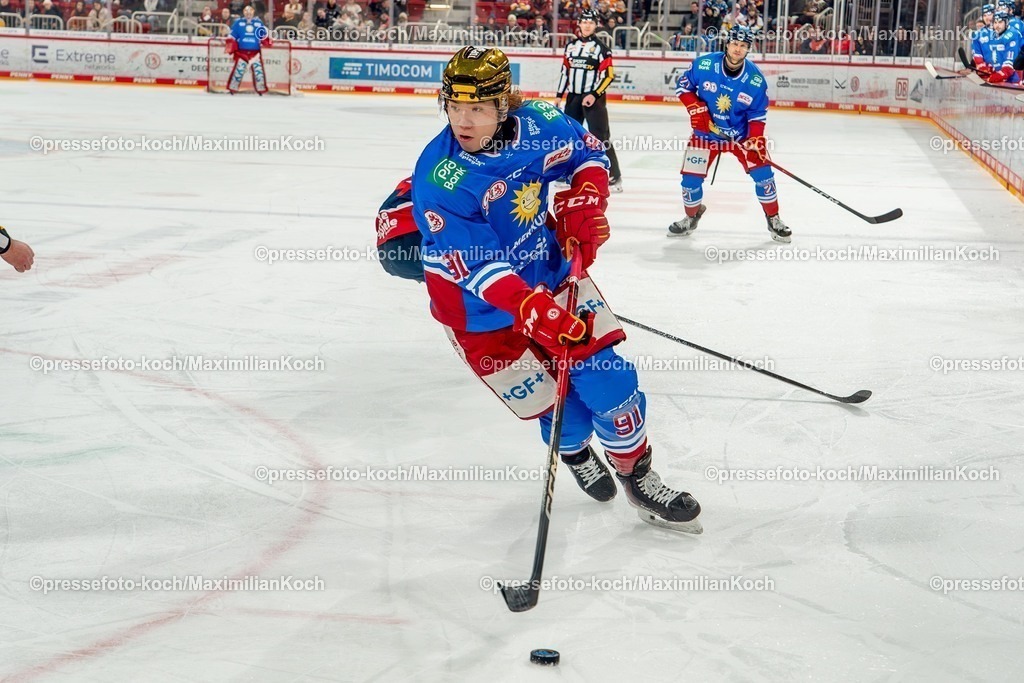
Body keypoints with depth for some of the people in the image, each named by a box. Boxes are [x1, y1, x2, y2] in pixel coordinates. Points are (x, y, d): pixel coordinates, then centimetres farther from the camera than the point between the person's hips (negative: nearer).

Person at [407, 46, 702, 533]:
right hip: (482, 311, -4)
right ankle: (576, 453, 39)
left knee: (607, 378, -1)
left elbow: (589, 154, 6)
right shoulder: (437, 180, -28)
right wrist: (533, 312, -41)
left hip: (550, 275, 4)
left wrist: (584, 202, -12)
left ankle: (639, 479, 22)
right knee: (558, 403, 1)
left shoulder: (535, 125, -16)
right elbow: (476, 266, -31)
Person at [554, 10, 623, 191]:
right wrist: (559, 95, 13)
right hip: (573, 97, 6)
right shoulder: (571, 46, 10)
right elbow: (565, 71, 17)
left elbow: (608, 75, -11)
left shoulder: (600, 48, -7)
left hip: (594, 97, -6)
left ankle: (614, 176, -7)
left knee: (600, 136, -10)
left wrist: (594, 95, -19)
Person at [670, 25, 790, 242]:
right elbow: (683, 85, -2)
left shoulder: (755, 79, -13)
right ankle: (691, 217, 24)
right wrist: (695, 108, -15)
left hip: (741, 133, 0)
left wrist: (756, 138, -17)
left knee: (762, 171, -10)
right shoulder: (704, 64, -16)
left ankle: (774, 220, 7)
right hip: (706, 131, 0)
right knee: (691, 175, -4)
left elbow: (758, 114, -4)